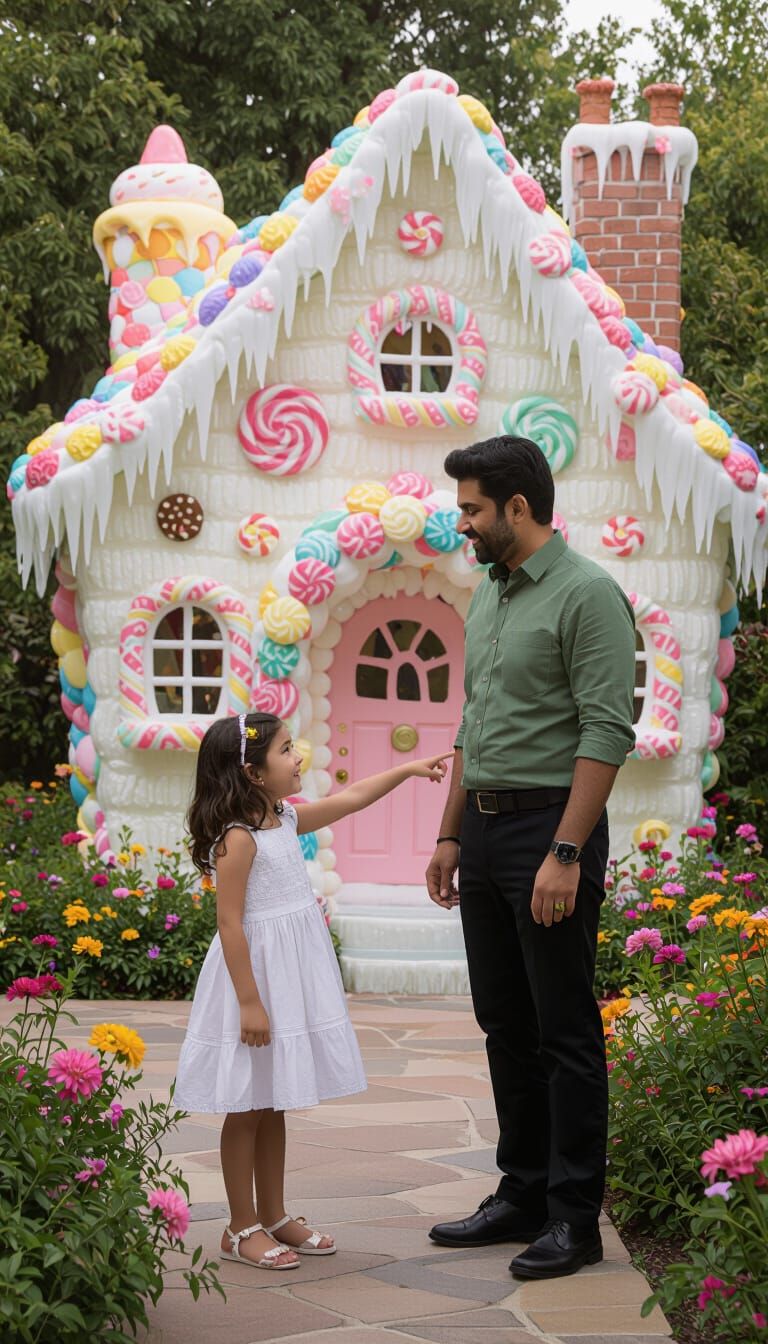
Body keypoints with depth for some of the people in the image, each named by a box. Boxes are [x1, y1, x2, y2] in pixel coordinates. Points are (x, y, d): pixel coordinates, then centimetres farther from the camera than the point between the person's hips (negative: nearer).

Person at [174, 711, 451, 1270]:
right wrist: (249, 1002, -22)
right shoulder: (237, 838, -18)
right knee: (247, 1108, 1)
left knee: (275, 1104, 15)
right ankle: (242, 1228, 9)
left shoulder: (286, 820, 8)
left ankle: (273, 1216, 24)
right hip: (257, 973, -9)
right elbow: (230, 922, -21)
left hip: (294, 974, 9)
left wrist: (408, 769, 19)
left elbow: (350, 798, 21)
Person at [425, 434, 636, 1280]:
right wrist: (449, 835, 18)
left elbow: (607, 732, -18)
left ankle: (574, 1218, 3)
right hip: (486, 831, 9)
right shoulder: (487, 598, 15)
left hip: (550, 829, -9)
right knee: (506, 1027, 13)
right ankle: (523, 1196, 21)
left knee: (565, 1033, -3)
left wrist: (566, 854, -23)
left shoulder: (587, 594, -13)